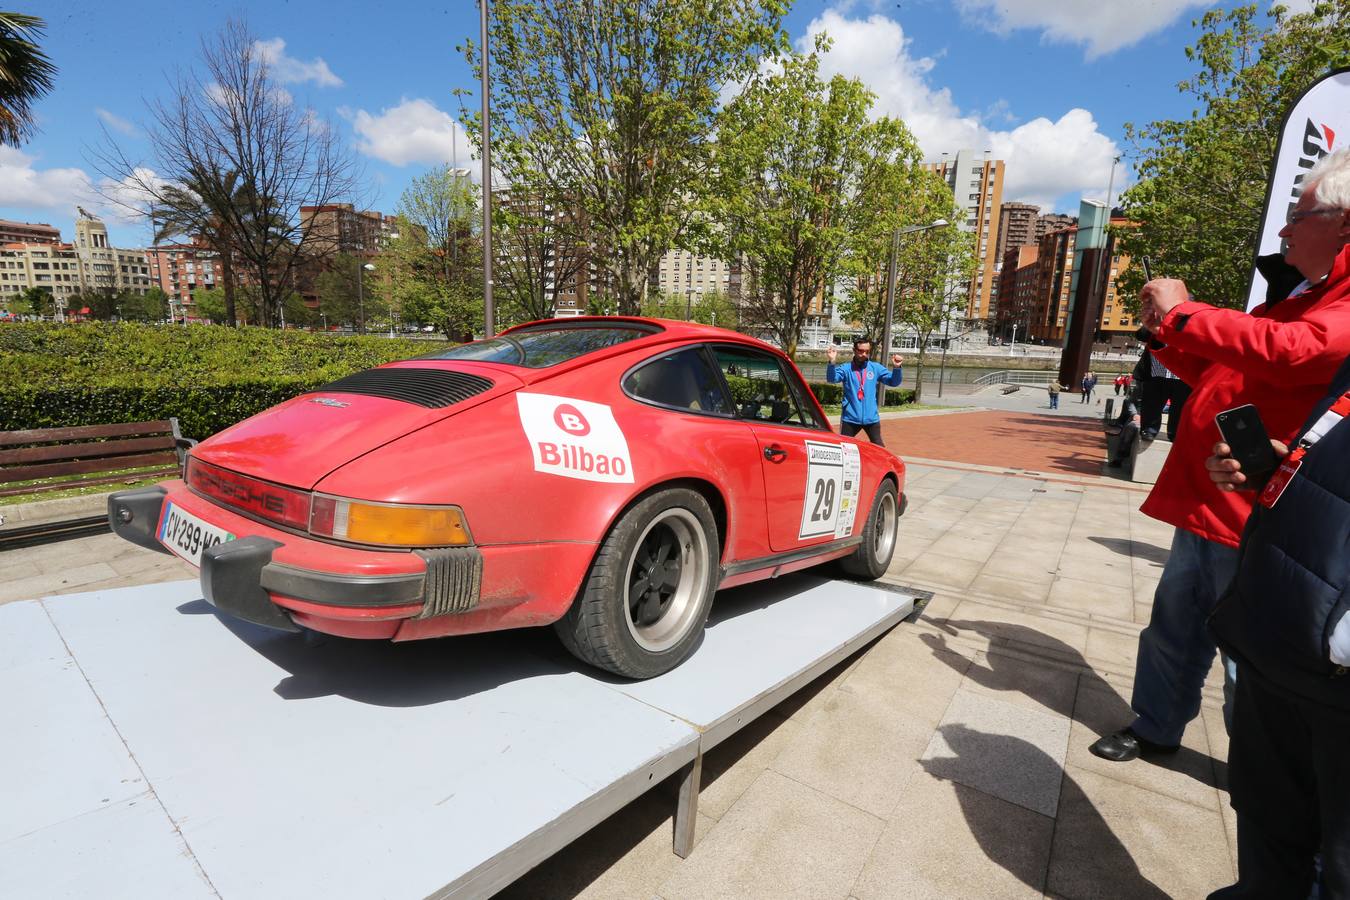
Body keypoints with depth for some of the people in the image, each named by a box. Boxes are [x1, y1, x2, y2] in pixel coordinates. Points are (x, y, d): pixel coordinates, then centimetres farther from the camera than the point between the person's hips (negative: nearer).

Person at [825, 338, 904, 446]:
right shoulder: (846, 368, -1)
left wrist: (896, 368, -20)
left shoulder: (876, 368, 5)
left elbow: (894, 382, 0)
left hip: (871, 418, 1)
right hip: (850, 418, -1)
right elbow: (832, 379, -18)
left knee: (879, 448, 8)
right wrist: (832, 362, -35)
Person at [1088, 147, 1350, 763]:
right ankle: (1155, 729, 33)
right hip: (1205, 503, 8)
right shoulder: (1292, 297, 19)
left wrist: (1182, 313, -20)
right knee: (1172, 629, 17)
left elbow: (1285, 350, -32)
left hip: (1254, 519, -8)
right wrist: (1166, 337, 12)